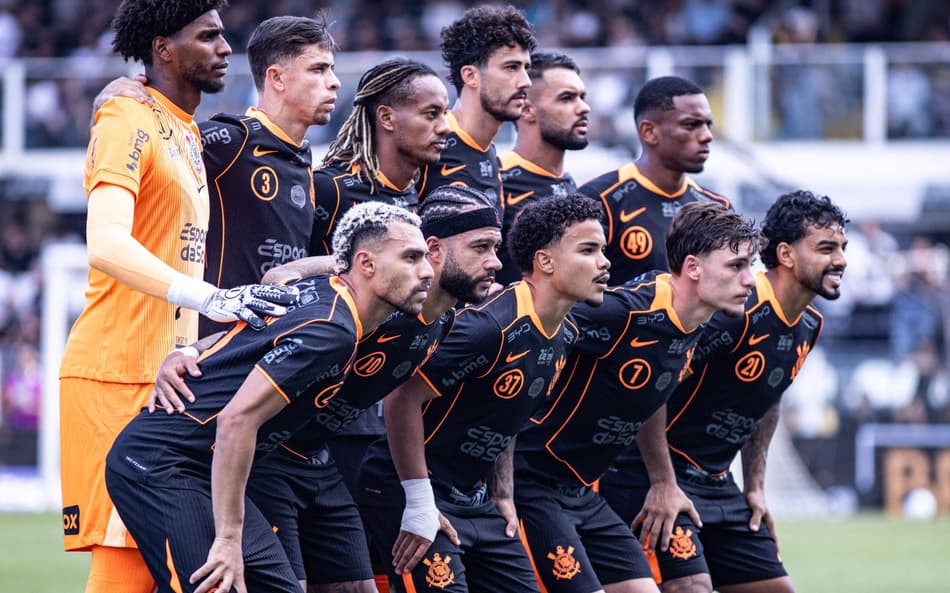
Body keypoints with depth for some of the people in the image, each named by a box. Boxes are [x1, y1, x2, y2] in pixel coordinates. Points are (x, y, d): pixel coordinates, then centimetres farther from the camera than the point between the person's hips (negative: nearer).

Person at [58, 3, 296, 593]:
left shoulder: (188, 135, 21)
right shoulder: (129, 122, -9)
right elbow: (106, 246, -24)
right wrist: (208, 297, -35)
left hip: (168, 378, 9)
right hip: (115, 375, -9)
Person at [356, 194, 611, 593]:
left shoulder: (564, 337, 4)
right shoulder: (490, 325, -24)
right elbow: (402, 399, -24)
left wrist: (502, 493, 16)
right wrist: (420, 505, -22)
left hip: (474, 500, 9)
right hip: (407, 493, -9)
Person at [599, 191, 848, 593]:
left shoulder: (809, 326, 6)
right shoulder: (736, 310, -22)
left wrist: (754, 485, 16)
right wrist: (664, 484, -23)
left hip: (718, 485, 9)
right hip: (655, 480, -9)